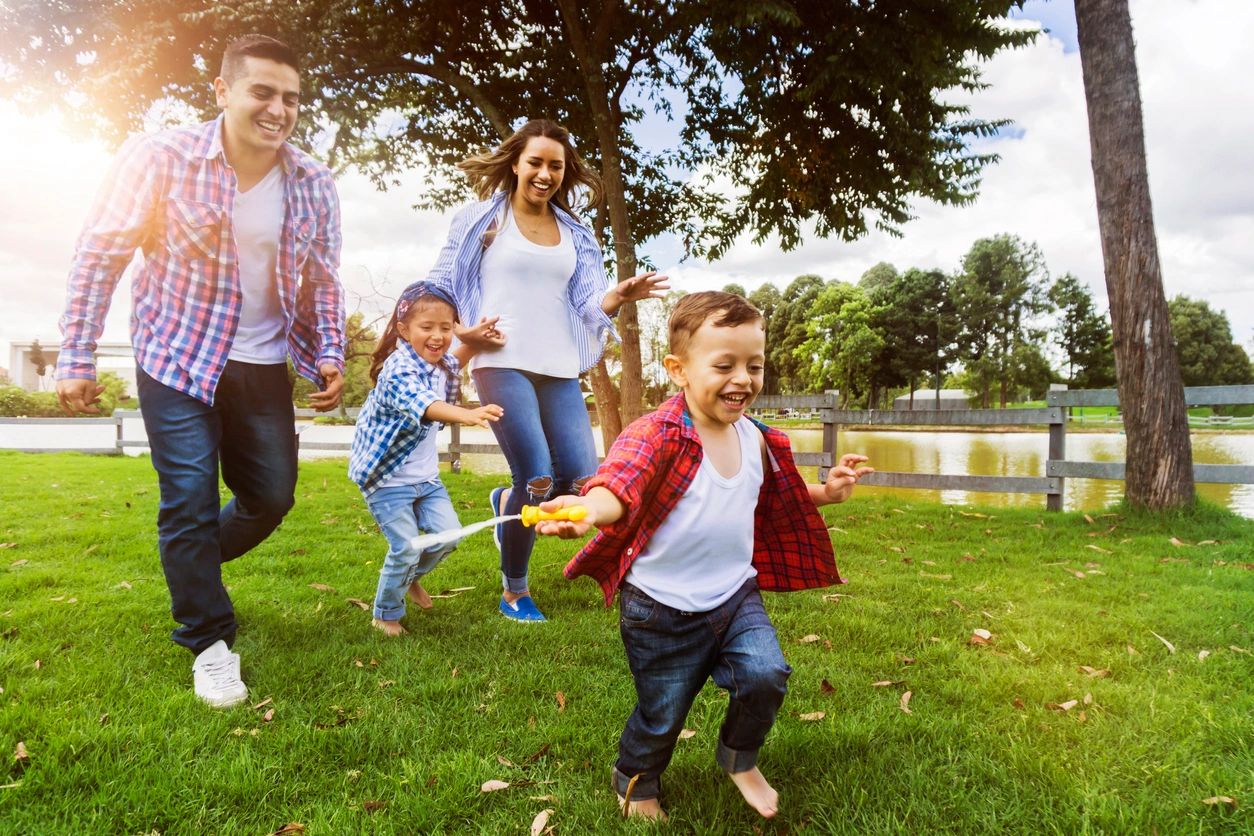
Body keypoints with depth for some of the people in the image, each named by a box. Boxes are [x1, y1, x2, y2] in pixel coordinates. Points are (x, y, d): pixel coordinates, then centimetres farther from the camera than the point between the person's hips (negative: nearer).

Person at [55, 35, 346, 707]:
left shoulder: (314, 185, -4)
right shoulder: (160, 159, -13)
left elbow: (321, 281, 6)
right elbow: (100, 255, -7)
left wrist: (329, 357, -6)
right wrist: (76, 358, -9)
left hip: (264, 367, 4)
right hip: (177, 361, -3)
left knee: (272, 496, 10)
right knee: (190, 500, -3)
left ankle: (190, 568, 42)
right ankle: (210, 641, 16)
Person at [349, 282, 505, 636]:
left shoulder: (439, 365, 1)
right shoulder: (398, 370, -25)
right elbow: (423, 405, -47)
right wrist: (466, 415, -64)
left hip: (426, 475, 8)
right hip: (388, 478, -8)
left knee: (447, 535, 3)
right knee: (406, 548, -8)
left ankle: (411, 577, 34)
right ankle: (386, 614, 17)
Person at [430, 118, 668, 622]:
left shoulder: (574, 234, 16)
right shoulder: (481, 219, 6)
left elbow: (588, 303, 8)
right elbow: (437, 287, 8)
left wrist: (619, 296, -13)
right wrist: (460, 332, -9)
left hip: (560, 370, 5)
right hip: (502, 364, -4)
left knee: (581, 482, -6)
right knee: (538, 479, -14)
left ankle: (508, 503, 29)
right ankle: (514, 591, 11)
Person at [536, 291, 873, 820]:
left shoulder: (756, 439, -1)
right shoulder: (659, 435, -23)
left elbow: (775, 503, 18)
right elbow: (621, 482, -43)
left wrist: (824, 493, 3)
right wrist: (592, 508, -65)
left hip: (736, 595, 5)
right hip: (663, 610, -4)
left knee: (765, 676, -13)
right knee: (661, 715, 11)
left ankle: (739, 759, 23)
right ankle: (637, 783, 47)